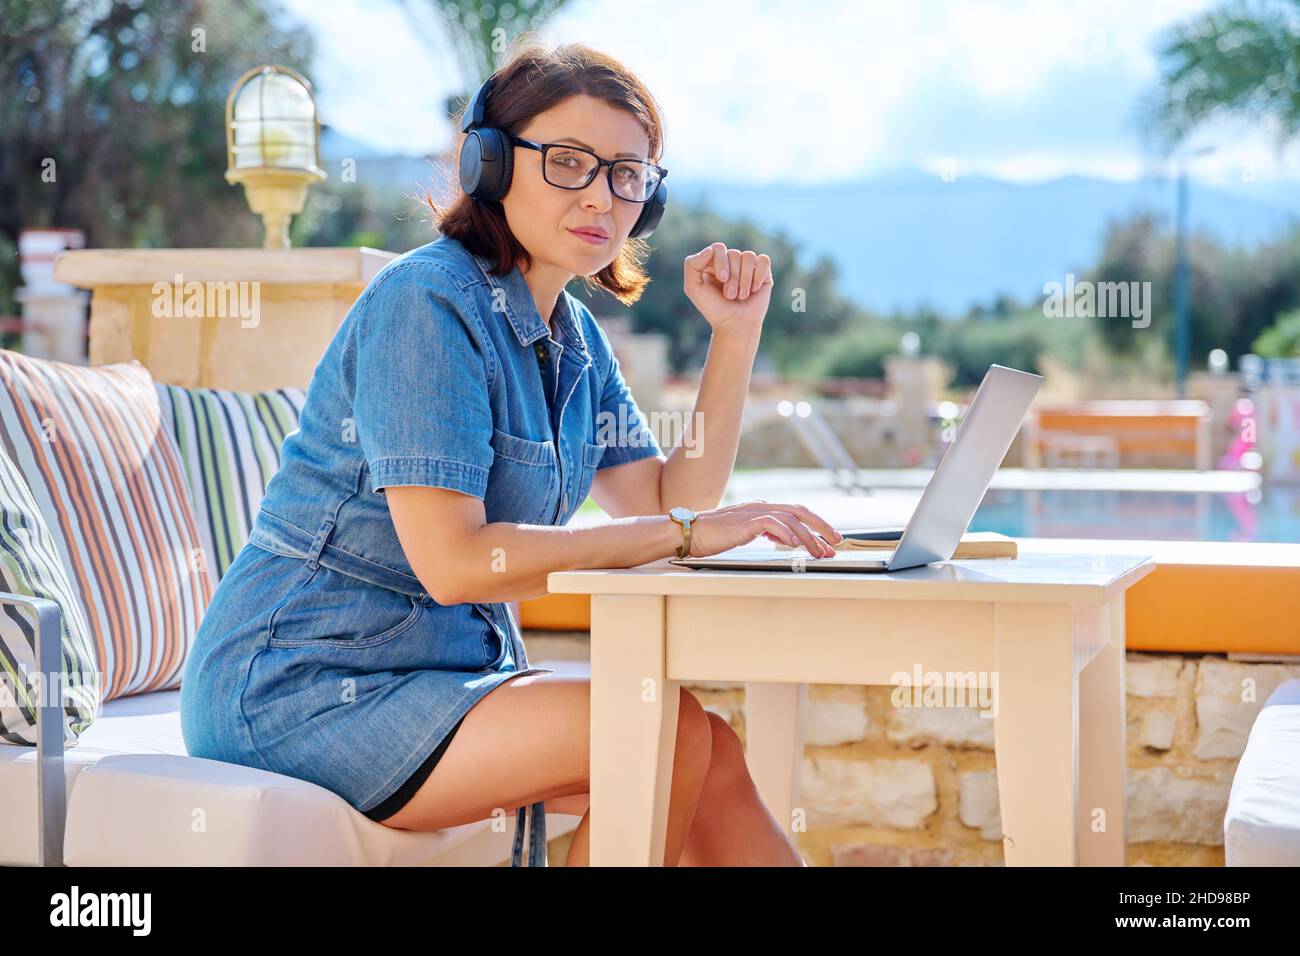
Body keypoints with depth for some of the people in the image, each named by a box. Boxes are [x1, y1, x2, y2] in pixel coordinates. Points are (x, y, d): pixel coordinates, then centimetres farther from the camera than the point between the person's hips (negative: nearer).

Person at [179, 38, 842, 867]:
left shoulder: (572, 335, 11)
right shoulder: (429, 304, -17)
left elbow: (670, 502, 8)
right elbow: (452, 561, -25)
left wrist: (736, 336, 2)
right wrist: (686, 532, -22)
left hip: (449, 666, 9)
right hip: (302, 694, -9)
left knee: (714, 756, -6)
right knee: (665, 734, -19)